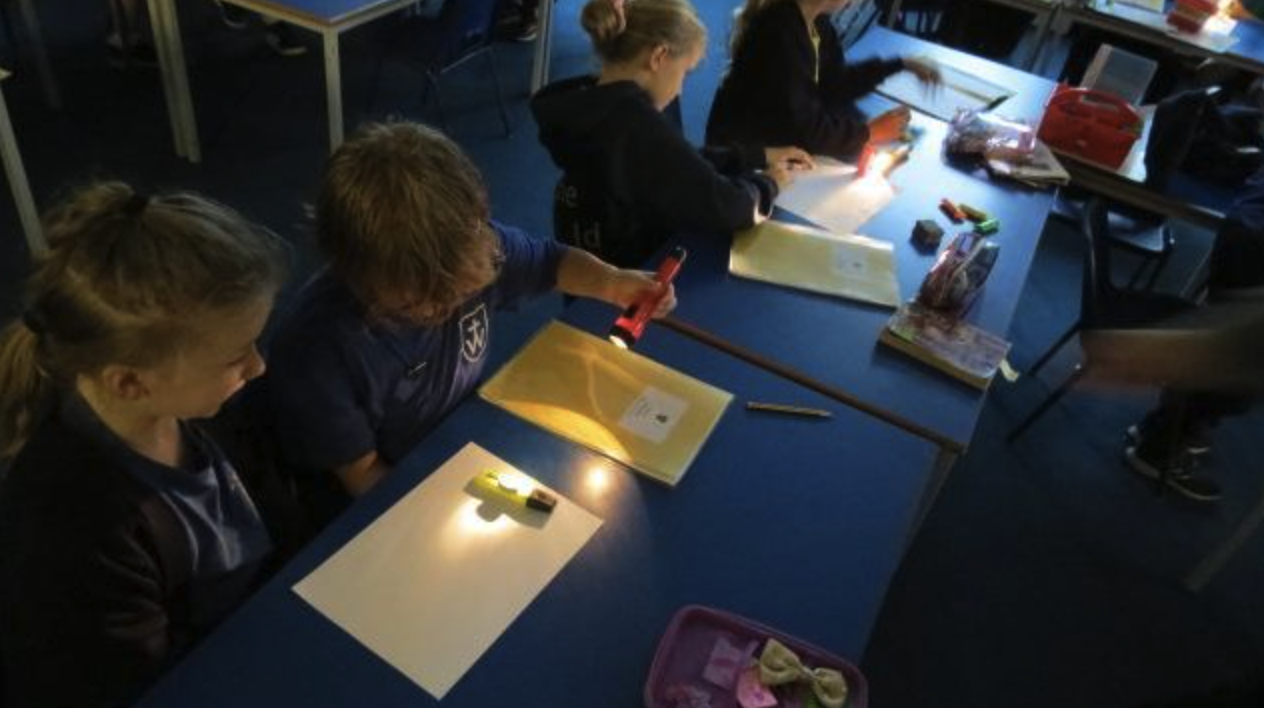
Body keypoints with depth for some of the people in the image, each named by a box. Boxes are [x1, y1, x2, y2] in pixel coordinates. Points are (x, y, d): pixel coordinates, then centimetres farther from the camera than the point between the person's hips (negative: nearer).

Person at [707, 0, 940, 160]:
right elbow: (803, 126, -28)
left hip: (782, 135, 8)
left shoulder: (816, 20, -2)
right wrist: (869, 132, -20)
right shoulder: (777, 31, -28)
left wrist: (901, 64, 5)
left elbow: (834, 83, 8)